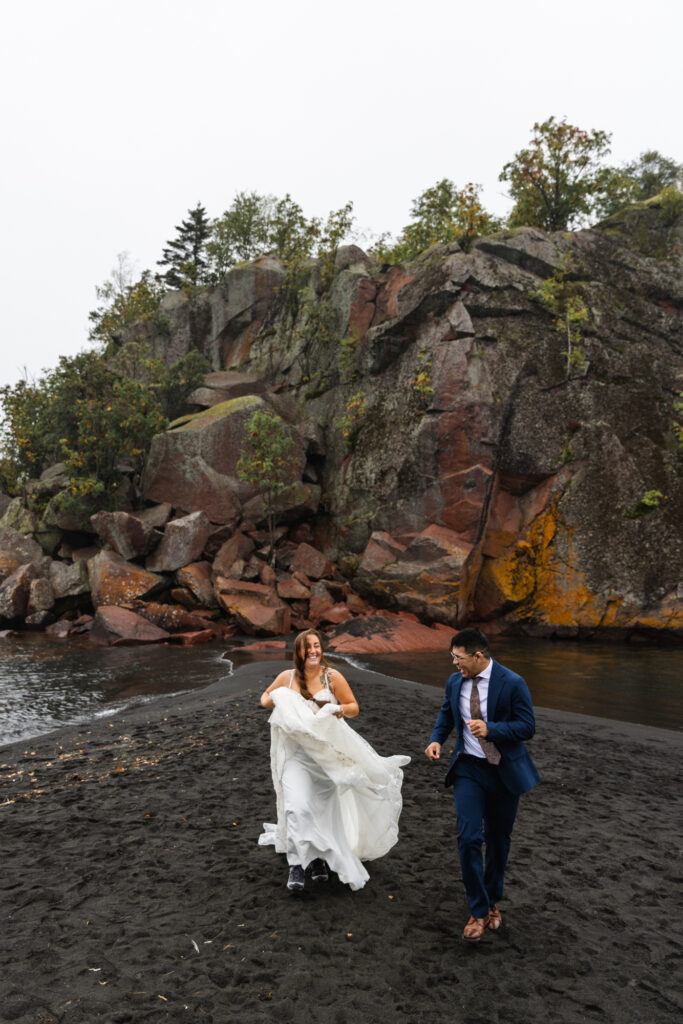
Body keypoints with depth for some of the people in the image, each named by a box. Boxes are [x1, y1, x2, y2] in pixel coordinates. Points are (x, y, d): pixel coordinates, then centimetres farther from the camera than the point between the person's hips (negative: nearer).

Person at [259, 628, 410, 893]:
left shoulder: (332, 676, -4)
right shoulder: (287, 677, -1)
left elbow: (354, 707, 4)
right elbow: (266, 697, 15)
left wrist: (340, 709, -19)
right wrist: (274, 700, -8)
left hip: (326, 750, 1)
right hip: (296, 752, 0)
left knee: (323, 807, 12)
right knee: (297, 805, -14)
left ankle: (318, 859, 31)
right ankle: (296, 866, -6)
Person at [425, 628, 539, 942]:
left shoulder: (512, 683, -16)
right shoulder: (455, 682, -2)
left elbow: (527, 727, -15)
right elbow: (446, 714, 15)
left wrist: (490, 729, -29)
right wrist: (436, 739, -3)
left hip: (505, 771, -2)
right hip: (468, 769, 2)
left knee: (498, 839, 14)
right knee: (469, 838, -9)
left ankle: (493, 901, 37)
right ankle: (478, 911, 8)